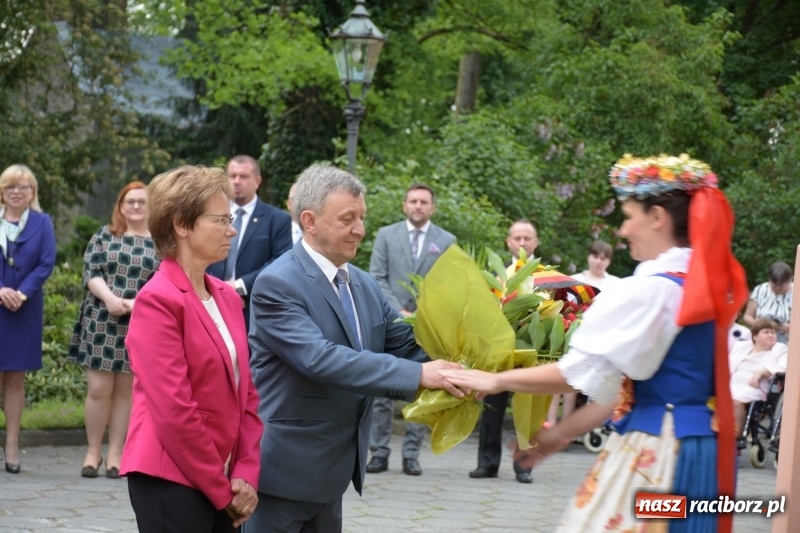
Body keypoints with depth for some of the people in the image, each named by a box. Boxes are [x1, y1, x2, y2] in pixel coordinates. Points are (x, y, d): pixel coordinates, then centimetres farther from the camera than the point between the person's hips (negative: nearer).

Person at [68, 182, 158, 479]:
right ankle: (93, 451, 8)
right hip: (101, 323, 0)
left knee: (125, 390, 5)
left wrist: (135, 303, -17)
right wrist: (109, 298, -18)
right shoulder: (104, 236, 7)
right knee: (98, 389, -3)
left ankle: (115, 453, 11)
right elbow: (90, 271, -1)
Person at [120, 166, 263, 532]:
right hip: (171, 482, -7)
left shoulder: (227, 297, 12)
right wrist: (222, 491, -11)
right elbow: (174, 409, -16)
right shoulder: (158, 300, -12)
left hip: (223, 488, 7)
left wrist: (245, 475, -1)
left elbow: (246, 393, 12)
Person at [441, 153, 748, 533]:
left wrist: (497, 381, -1)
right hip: (701, 449, 9)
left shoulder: (651, 290, -16)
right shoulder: (704, 284, 11)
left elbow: (584, 370, -14)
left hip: (658, 453, -9)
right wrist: (564, 432, 16)